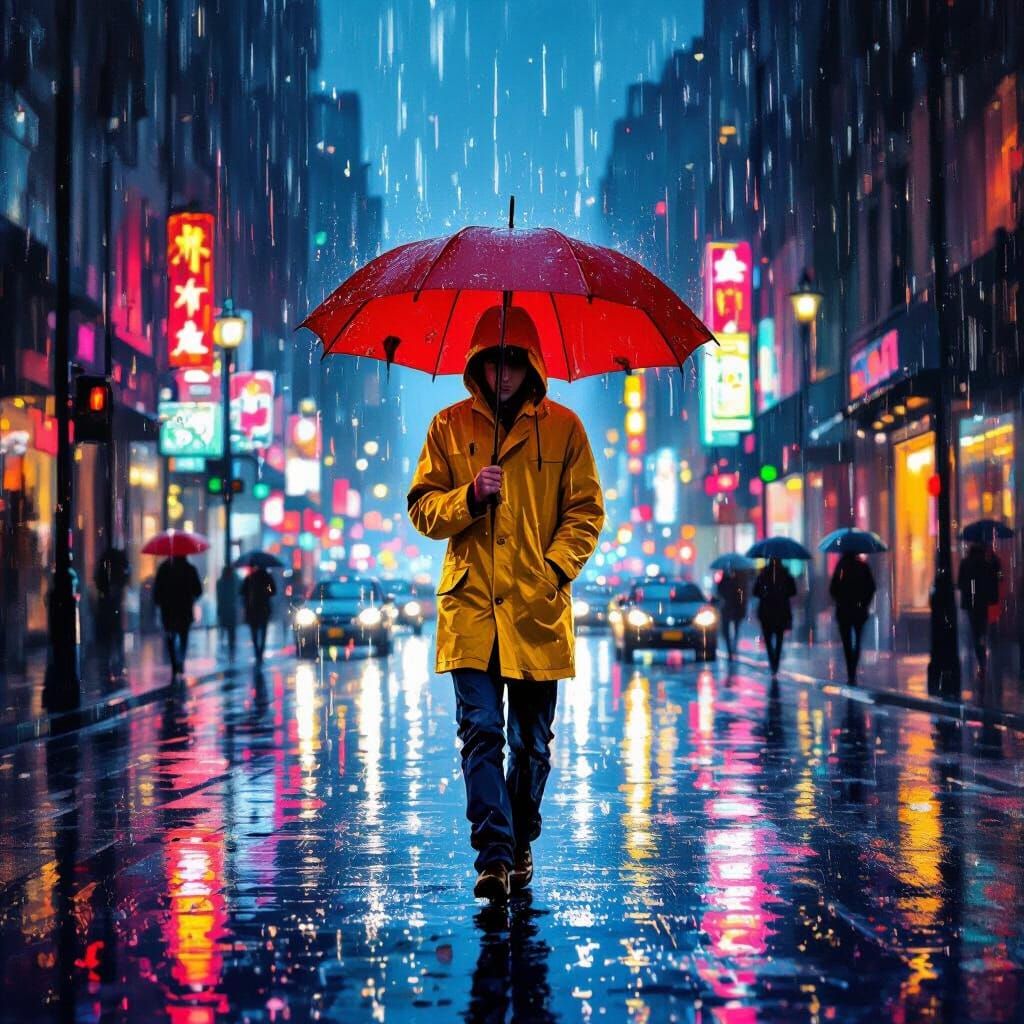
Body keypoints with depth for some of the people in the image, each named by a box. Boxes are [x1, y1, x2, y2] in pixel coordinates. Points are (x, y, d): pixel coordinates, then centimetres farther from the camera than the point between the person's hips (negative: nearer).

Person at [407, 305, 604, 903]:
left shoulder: (562, 426, 7)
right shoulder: (449, 426, 9)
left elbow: (587, 511, 7)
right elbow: (423, 509, 8)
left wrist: (556, 567, -7)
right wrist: (469, 497, -11)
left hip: (537, 608, 0)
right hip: (470, 607, 0)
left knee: (532, 741, 9)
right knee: (481, 732, -10)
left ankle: (521, 842, 26)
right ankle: (495, 855, -11)